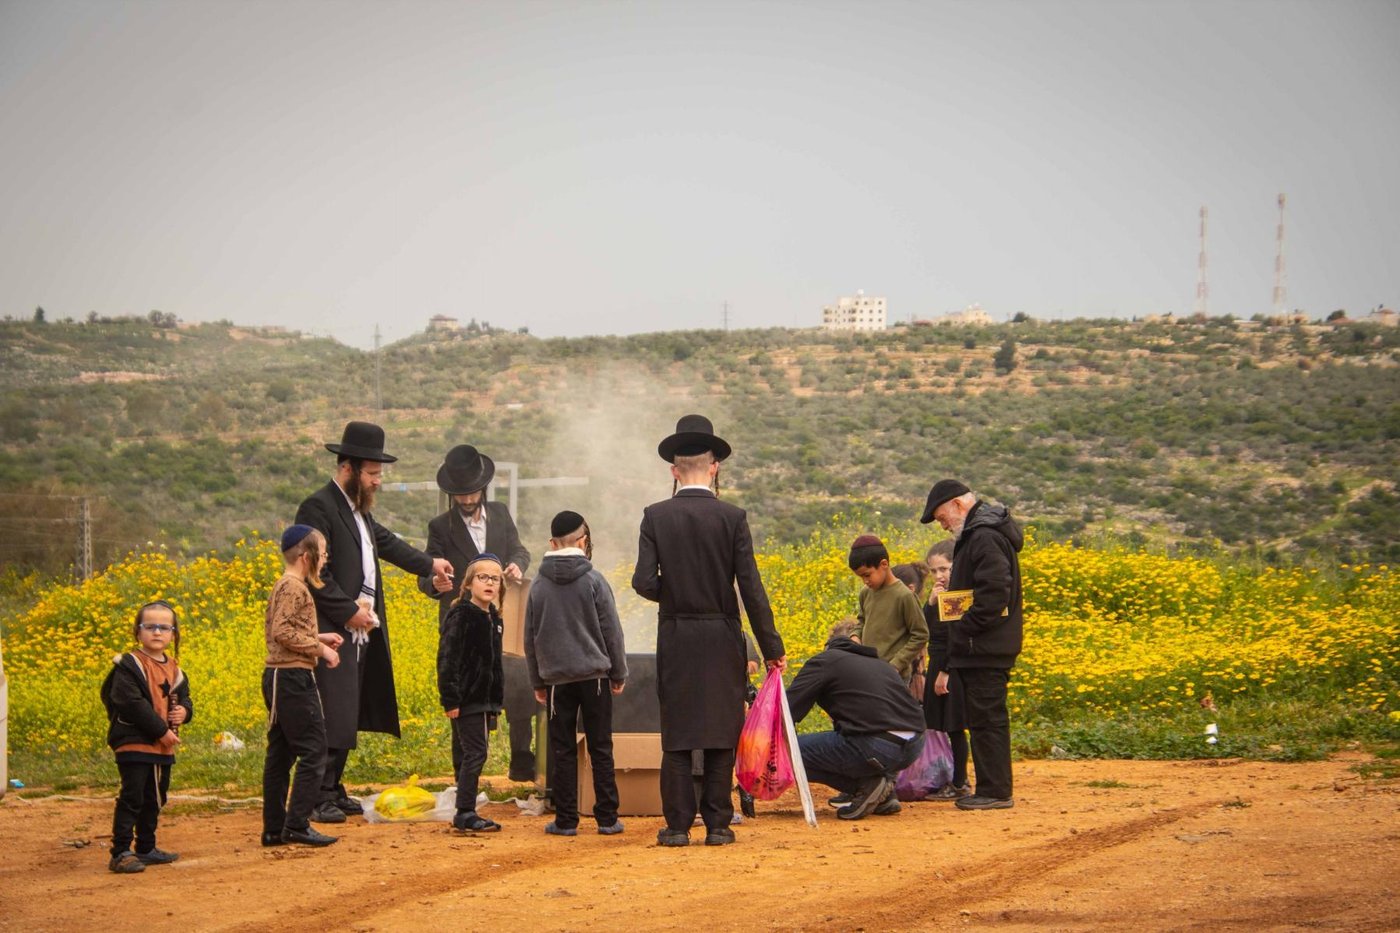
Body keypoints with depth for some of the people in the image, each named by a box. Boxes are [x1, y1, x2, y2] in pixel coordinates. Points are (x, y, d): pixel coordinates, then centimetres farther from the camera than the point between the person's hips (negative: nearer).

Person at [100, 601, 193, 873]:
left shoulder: (173, 669, 12)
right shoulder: (129, 666, -12)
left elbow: (183, 697, 22)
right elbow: (132, 704, -20)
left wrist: (184, 711, -3)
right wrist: (161, 730, -20)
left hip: (163, 748, 8)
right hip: (134, 744, -8)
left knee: (154, 800, 17)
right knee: (131, 798, -12)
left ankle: (146, 849, 29)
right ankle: (120, 853, -12)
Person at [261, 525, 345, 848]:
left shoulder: (283, 586, 17)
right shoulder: (294, 588, -13)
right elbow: (282, 632, -21)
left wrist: (318, 639, 14)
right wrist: (319, 648, -15)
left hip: (278, 676, 10)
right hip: (294, 678, -10)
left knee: (280, 753, 10)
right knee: (313, 750, -8)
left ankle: (274, 828, 12)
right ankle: (297, 824, -9)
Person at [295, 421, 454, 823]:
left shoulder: (358, 509, 16)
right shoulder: (319, 507, -13)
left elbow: (385, 540, 34)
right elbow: (316, 574, -18)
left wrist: (429, 563, 30)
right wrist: (349, 610, -17)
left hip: (361, 632, 9)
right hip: (334, 632, -9)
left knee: (347, 717, 11)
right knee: (335, 717, -10)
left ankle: (332, 790, 17)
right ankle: (319, 798, -7)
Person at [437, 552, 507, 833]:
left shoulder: (493, 618, 15)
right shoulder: (461, 615, -11)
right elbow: (448, 659, -16)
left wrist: (496, 702, 21)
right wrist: (450, 699, -21)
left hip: (485, 699, 8)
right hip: (466, 699, -8)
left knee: (470, 755, 10)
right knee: (475, 753, -10)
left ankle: (464, 814, 14)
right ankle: (465, 815, -6)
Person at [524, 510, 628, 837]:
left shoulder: (539, 587, 3)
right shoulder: (594, 580, -6)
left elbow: (531, 639, 8)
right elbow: (611, 631, -3)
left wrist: (537, 682, 17)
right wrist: (619, 674, 7)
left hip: (556, 679, 2)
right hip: (594, 675, -2)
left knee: (562, 751, 6)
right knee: (601, 749, 4)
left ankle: (566, 820, 5)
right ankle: (607, 818, 4)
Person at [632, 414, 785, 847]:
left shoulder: (656, 516, -4)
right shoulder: (732, 517, -5)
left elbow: (644, 582, -9)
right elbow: (751, 587, -7)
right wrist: (771, 647, -1)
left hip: (675, 638, 0)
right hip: (722, 638, 0)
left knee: (676, 735, 5)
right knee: (721, 733, 6)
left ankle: (677, 825, 4)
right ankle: (718, 824, 6)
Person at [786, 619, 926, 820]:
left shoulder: (824, 661, 8)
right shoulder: (882, 664, 26)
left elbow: (789, 710, 3)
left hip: (876, 748, -7)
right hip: (914, 747, 7)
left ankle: (866, 784, 0)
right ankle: (884, 794, 17)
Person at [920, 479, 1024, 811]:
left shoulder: (985, 538, -15)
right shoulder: (976, 534, 19)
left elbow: (994, 591, -24)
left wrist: (965, 631, -18)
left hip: (983, 650, -11)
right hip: (981, 649, 11)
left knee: (986, 718, -7)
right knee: (984, 719, 13)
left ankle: (996, 791, -5)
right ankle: (993, 787, 17)